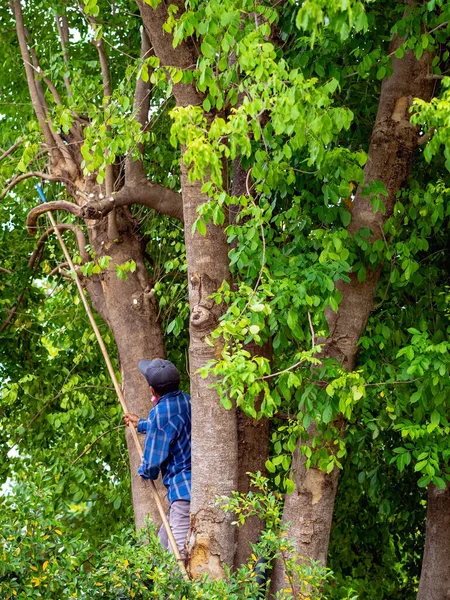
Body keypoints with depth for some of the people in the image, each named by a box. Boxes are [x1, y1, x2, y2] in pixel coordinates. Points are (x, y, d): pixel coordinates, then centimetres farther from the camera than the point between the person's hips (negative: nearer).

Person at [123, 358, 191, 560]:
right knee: (164, 539, 21)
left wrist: (145, 472, 11)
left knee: (180, 554, -12)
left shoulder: (161, 412, -16)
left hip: (183, 490, -10)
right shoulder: (187, 401, 10)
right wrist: (141, 424, 49)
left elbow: (153, 461, -12)